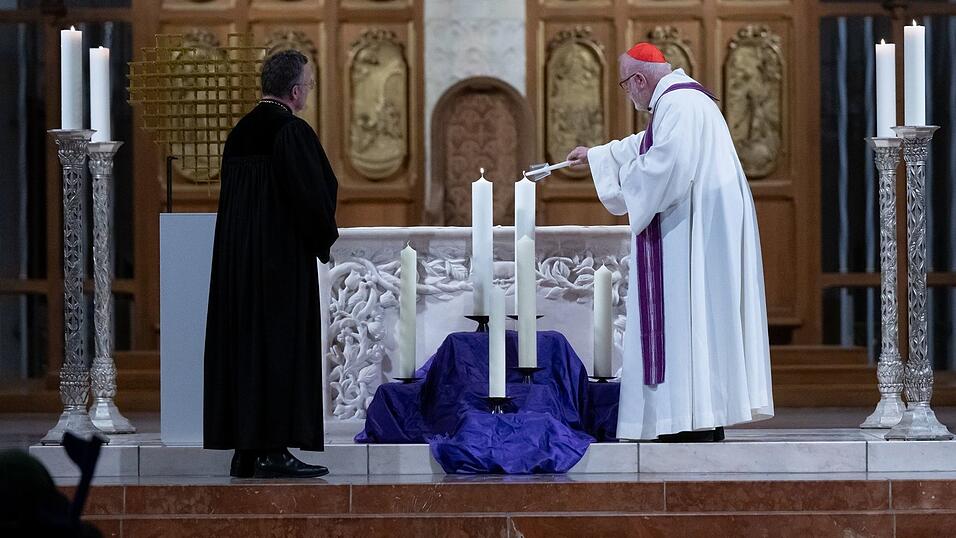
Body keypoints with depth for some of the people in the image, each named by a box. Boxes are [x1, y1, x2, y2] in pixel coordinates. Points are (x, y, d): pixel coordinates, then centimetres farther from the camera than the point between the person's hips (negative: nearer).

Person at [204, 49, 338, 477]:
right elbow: (313, 195, -17)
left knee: (245, 342, 9)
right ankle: (272, 449, -8)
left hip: (237, 258, 8)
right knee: (281, 345, -5)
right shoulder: (292, 132, -13)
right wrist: (324, 237, 1)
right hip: (283, 260, -8)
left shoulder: (240, 134, 12)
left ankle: (245, 450, 9)